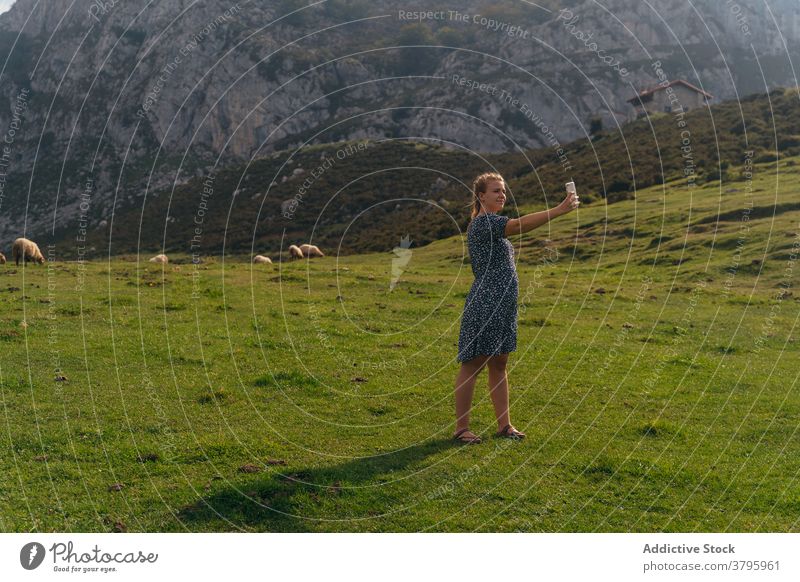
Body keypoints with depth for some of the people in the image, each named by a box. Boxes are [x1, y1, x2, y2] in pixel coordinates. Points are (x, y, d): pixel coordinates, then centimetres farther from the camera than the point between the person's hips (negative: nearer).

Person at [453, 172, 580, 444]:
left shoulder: (492, 224, 19)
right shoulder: (482, 223, -13)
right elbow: (521, 224, -28)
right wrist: (559, 210, -32)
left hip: (502, 306, 10)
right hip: (484, 305, -10)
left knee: (499, 363, 12)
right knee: (473, 364, -3)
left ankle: (504, 424, 19)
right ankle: (461, 427, 4)